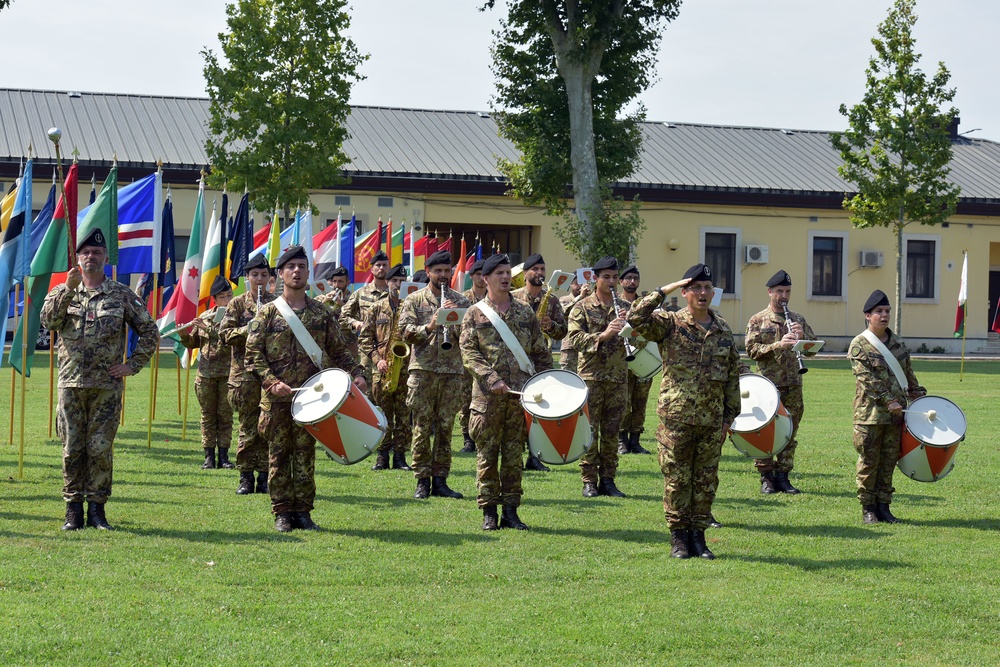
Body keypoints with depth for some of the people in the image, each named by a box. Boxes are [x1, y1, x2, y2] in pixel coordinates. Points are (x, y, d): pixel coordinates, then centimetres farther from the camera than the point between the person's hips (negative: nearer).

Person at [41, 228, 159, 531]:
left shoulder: (122, 295, 5)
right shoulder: (62, 292, 9)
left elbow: (150, 332, 9)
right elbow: (48, 320, -11)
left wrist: (133, 364, 1)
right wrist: (68, 290, -20)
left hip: (107, 385, -1)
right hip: (71, 384, 1)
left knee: (101, 449, -1)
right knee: (72, 449, 3)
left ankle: (97, 508, 8)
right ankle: (73, 509, 10)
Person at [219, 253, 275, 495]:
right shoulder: (237, 303, 7)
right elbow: (225, 334, 0)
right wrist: (249, 330, -15)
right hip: (245, 373, -1)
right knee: (248, 426, 1)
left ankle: (265, 476, 8)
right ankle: (246, 476, 6)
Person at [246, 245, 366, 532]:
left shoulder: (322, 314, 9)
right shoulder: (267, 313, 3)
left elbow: (338, 350, 12)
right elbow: (253, 353, -1)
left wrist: (356, 373, -4)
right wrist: (272, 382, -14)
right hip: (276, 397, -1)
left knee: (305, 454, 3)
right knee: (279, 454, 3)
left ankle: (303, 511, 10)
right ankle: (282, 513, 10)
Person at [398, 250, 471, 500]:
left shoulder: (461, 302, 11)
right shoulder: (414, 300, 6)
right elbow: (405, 331, -3)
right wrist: (429, 327, -19)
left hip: (452, 371, 2)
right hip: (423, 369, -2)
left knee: (445, 428, 5)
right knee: (422, 427, -1)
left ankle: (440, 480, 11)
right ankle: (422, 480, 5)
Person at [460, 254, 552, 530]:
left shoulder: (525, 312, 12)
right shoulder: (475, 314, 4)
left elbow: (541, 352, 14)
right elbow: (469, 353, -5)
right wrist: (492, 380, -16)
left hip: (521, 394, 2)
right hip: (487, 396, -2)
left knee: (514, 453, 5)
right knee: (487, 453, 1)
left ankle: (511, 510, 11)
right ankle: (489, 511, 8)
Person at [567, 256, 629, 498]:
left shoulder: (624, 308, 13)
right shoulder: (583, 308, 2)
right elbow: (575, 340, -10)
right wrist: (603, 335, -22)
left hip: (617, 378, 3)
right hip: (591, 376, -3)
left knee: (612, 433, 6)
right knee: (590, 431, -2)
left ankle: (608, 480, 13)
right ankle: (589, 481, 4)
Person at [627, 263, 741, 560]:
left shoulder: (723, 330, 10)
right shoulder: (668, 324, -2)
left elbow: (733, 375, 15)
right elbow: (635, 318, -19)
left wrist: (730, 414, 11)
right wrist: (663, 291, -15)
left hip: (712, 421, 4)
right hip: (676, 419, -4)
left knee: (706, 481, 8)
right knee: (677, 480, 1)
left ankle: (698, 536, 17)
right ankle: (678, 538, 11)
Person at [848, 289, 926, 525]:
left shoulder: (897, 342, 12)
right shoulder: (859, 345, -6)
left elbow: (908, 373, 22)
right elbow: (868, 378, -14)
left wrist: (918, 394, 18)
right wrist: (888, 401, -21)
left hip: (896, 412, 5)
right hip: (870, 413, -5)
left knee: (889, 461, 8)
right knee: (869, 463, 1)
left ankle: (884, 506, 15)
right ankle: (868, 508, 9)